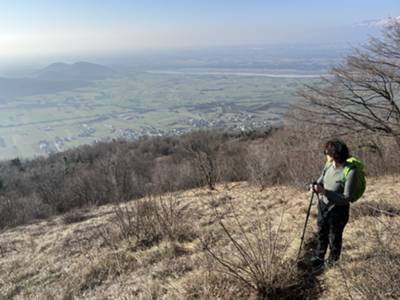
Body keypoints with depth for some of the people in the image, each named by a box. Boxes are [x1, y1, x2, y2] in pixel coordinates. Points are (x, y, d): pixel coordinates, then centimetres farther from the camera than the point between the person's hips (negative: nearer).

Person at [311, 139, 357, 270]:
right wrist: (316, 185, -14)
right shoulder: (329, 164, -8)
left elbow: (347, 198, -24)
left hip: (337, 211, -6)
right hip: (323, 206, 6)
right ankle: (319, 258, 47)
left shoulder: (350, 172, -27)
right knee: (321, 234, 24)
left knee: (334, 238, 18)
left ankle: (332, 261, 43)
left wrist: (325, 192, -31)